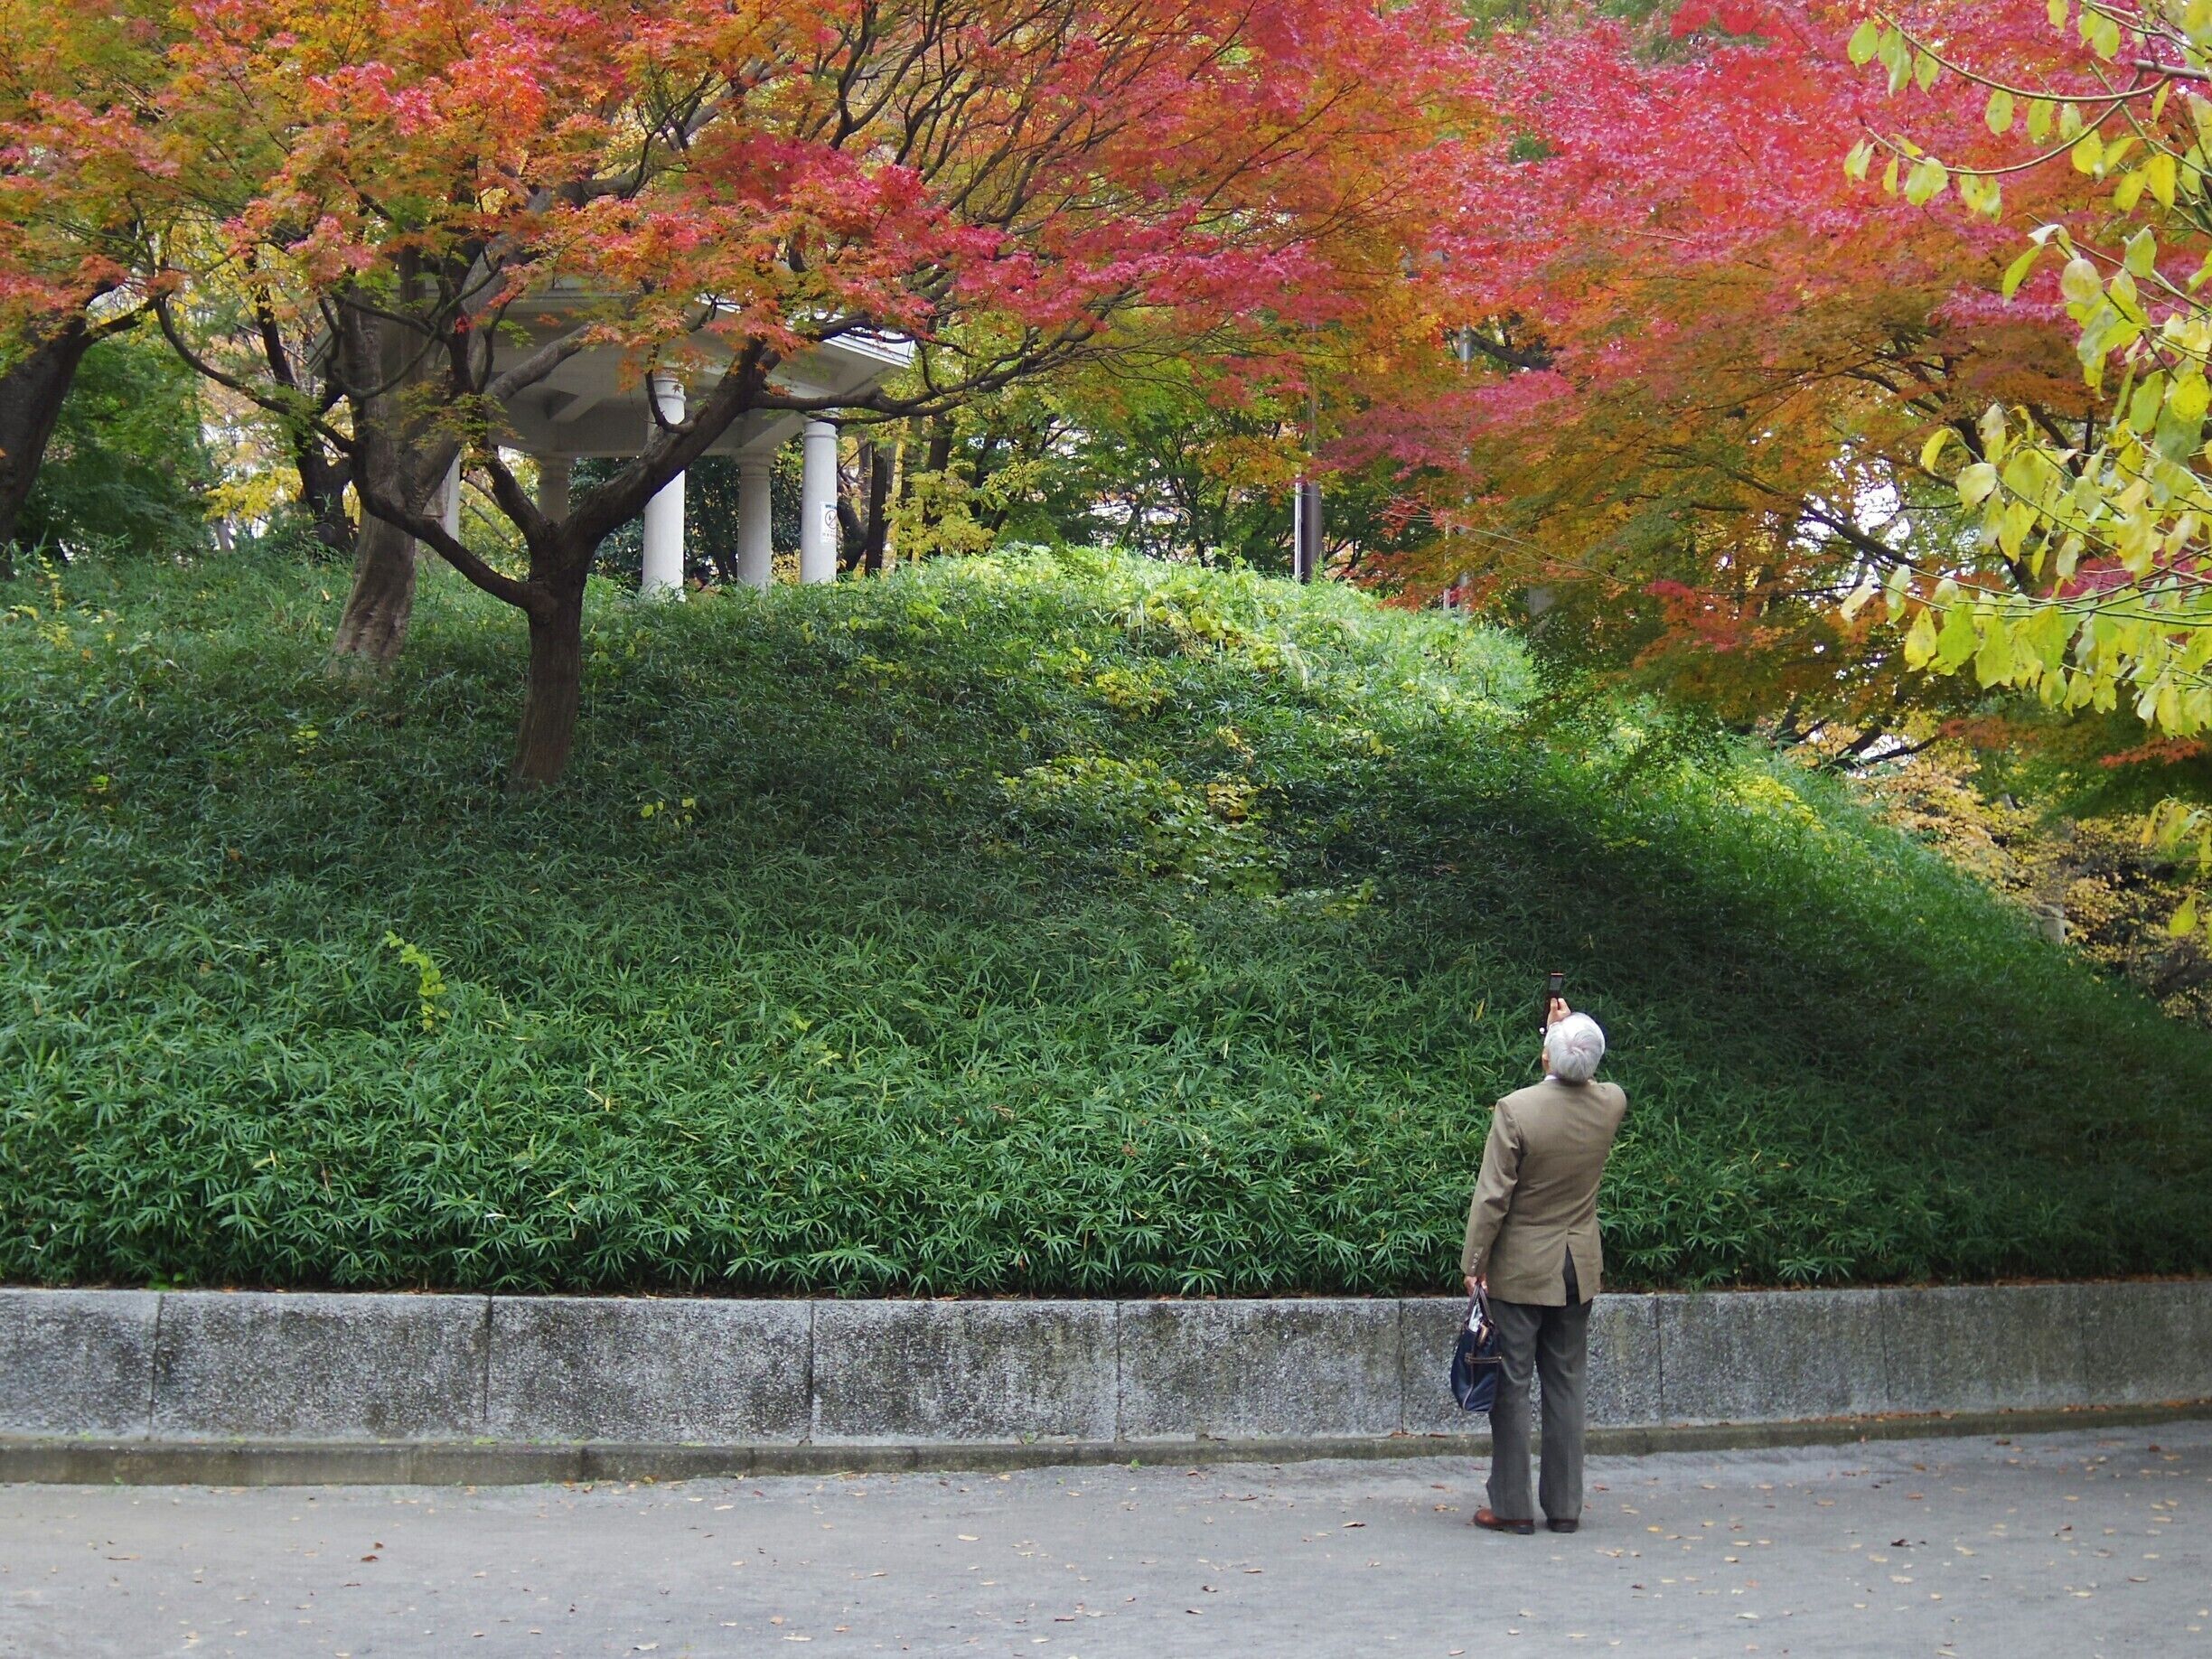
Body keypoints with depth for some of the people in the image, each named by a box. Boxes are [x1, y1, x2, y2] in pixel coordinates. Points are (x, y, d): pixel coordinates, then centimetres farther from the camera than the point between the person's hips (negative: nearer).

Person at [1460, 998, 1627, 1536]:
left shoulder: (1516, 1110, -18)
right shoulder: (1612, 1104, -4)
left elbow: (1492, 1196, -15)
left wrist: (1474, 1263, -7)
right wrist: (1569, 1029, 19)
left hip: (1519, 1269, -4)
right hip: (1578, 1270, 5)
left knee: (1511, 1385, 2)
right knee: (1566, 1385, 11)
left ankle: (1511, 1506, 5)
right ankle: (1565, 1506, 13)